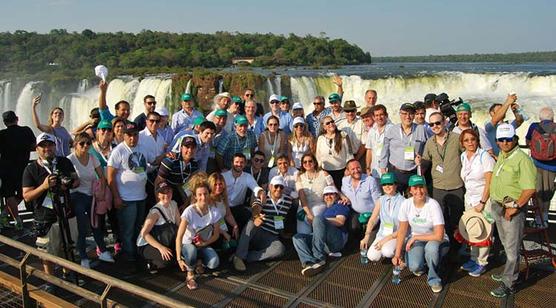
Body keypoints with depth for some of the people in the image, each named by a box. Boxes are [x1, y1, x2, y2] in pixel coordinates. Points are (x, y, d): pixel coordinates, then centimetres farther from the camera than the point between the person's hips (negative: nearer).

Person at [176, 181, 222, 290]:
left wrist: (204, 243, -18)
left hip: (205, 245, 2)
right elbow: (179, 237, -24)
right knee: (191, 250, -39)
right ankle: (190, 275, -8)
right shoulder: (189, 211, -21)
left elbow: (216, 235, 1)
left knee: (214, 263, -27)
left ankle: (199, 262, 10)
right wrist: (179, 259, -31)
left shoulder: (214, 211, -11)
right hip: (188, 244, -2)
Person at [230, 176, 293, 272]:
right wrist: (255, 218, -47)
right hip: (256, 232, -2)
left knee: (280, 249, -32)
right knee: (251, 223, -36)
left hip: (271, 237, 2)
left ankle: (246, 256, -30)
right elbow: (255, 210, -25)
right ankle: (239, 257, -37)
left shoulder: (288, 200, 7)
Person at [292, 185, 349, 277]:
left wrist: (324, 220, -6)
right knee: (297, 237, -9)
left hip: (337, 240, -7)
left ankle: (319, 258, -31)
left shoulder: (340, 206, 17)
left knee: (318, 219, -30)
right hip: (325, 244, 7)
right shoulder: (325, 209, 38)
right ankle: (310, 263, -37)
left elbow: (340, 221, -3)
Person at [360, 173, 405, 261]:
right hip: (382, 234, 4)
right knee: (372, 256, -20)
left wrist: (387, 239, -16)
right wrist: (366, 237, -7)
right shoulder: (380, 200, 5)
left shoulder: (402, 202, -9)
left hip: (397, 236, -4)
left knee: (387, 252, -33)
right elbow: (372, 220, 7)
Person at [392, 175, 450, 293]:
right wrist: (397, 255, -14)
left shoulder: (433, 205, -23)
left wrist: (415, 237, -22)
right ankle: (421, 264, 15)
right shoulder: (406, 204, -12)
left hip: (435, 241, -2)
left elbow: (439, 235, -27)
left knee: (431, 247, -38)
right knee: (414, 267, -25)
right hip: (415, 240, 2)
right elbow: (402, 231, -6)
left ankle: (433, 278, -9)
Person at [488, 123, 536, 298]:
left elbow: (530, 188, -22)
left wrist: (515, 207, -18)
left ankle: (508, 284, 11)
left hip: (513, 210, -8)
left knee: (512, 248, 2)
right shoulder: (501, 156, 8)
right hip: (497, 206, 8)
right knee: (506, 244, 21)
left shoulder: (522, 159, -18)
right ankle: (510, 272, 36)